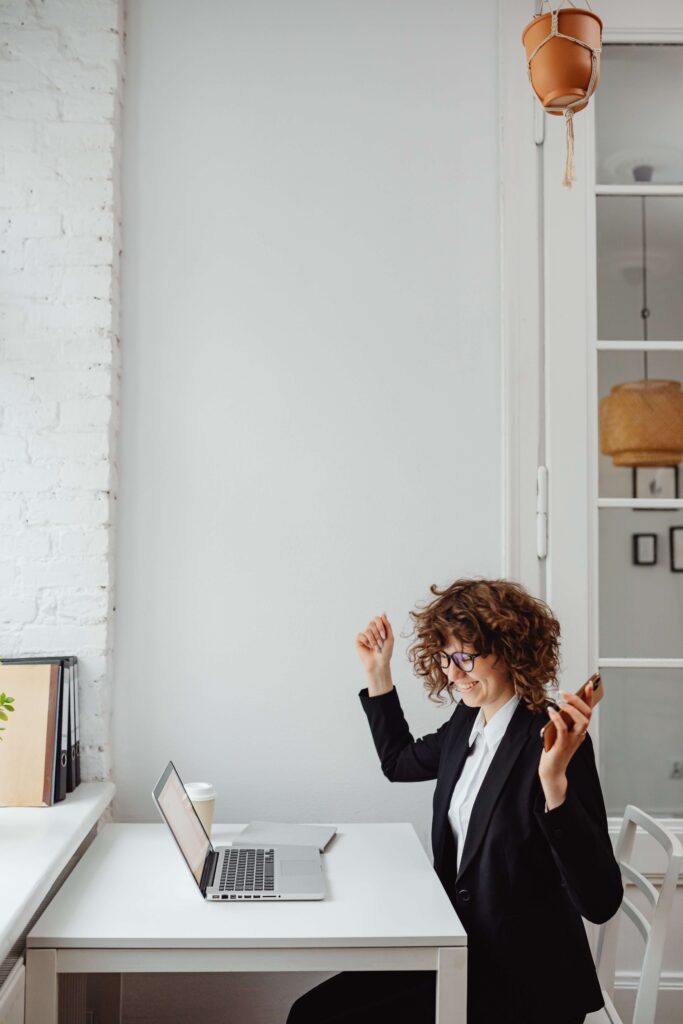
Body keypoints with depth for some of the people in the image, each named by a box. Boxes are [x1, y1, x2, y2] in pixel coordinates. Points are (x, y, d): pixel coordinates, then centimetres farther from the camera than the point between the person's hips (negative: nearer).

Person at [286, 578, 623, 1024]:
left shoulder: (551, 739, -21)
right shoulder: (468, 721, 3)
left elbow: (600, 901, -27)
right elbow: (400, 762, 24)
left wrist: (554, 779, -40)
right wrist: (378, 671, 15)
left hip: (522, 986, -7)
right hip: (462, 953, 7)